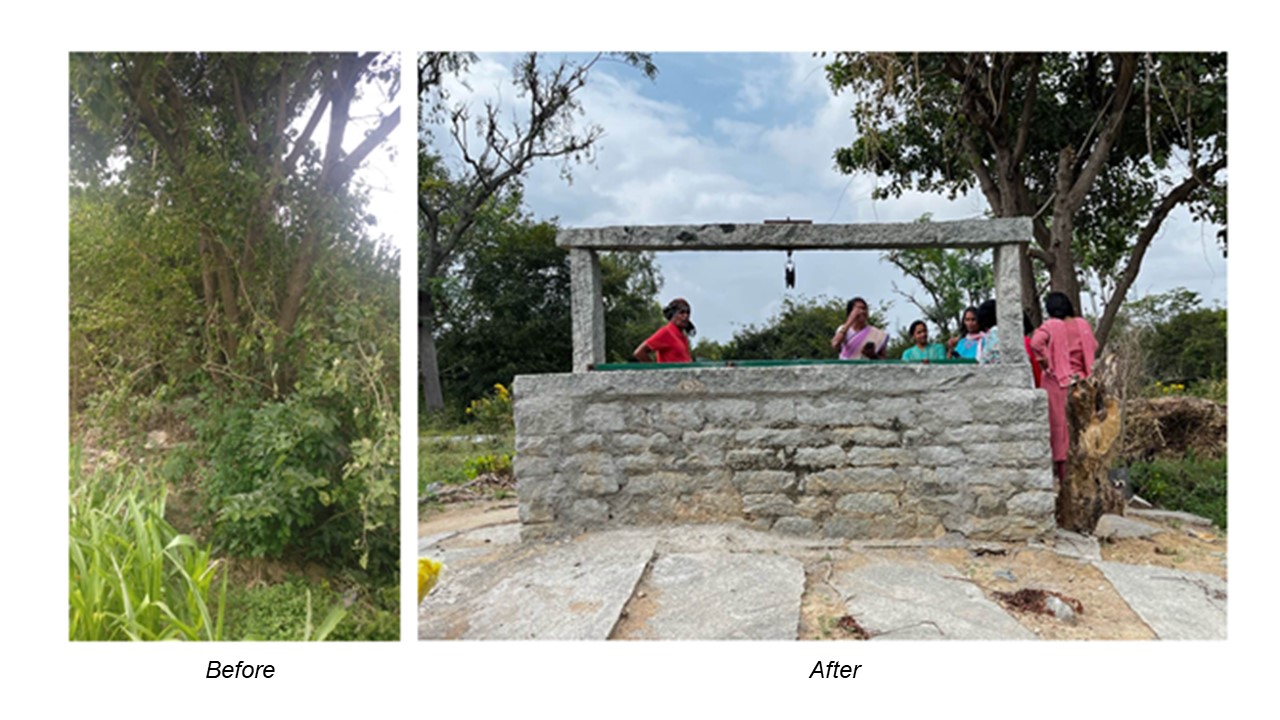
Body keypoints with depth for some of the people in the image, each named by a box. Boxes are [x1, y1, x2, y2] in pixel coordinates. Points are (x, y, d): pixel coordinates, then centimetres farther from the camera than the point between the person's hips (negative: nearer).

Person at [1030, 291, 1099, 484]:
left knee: (1060, 425, 3)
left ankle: (1063, 473, 5)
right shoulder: (1082, 324, 5)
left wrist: (1045, 363, -14)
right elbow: (1093, 348, 12)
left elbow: (1036, 343, -25)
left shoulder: (1051, 325, -8)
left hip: (1057, 381, -3)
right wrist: (1084, 368, 17)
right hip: (1080, 380, 3)